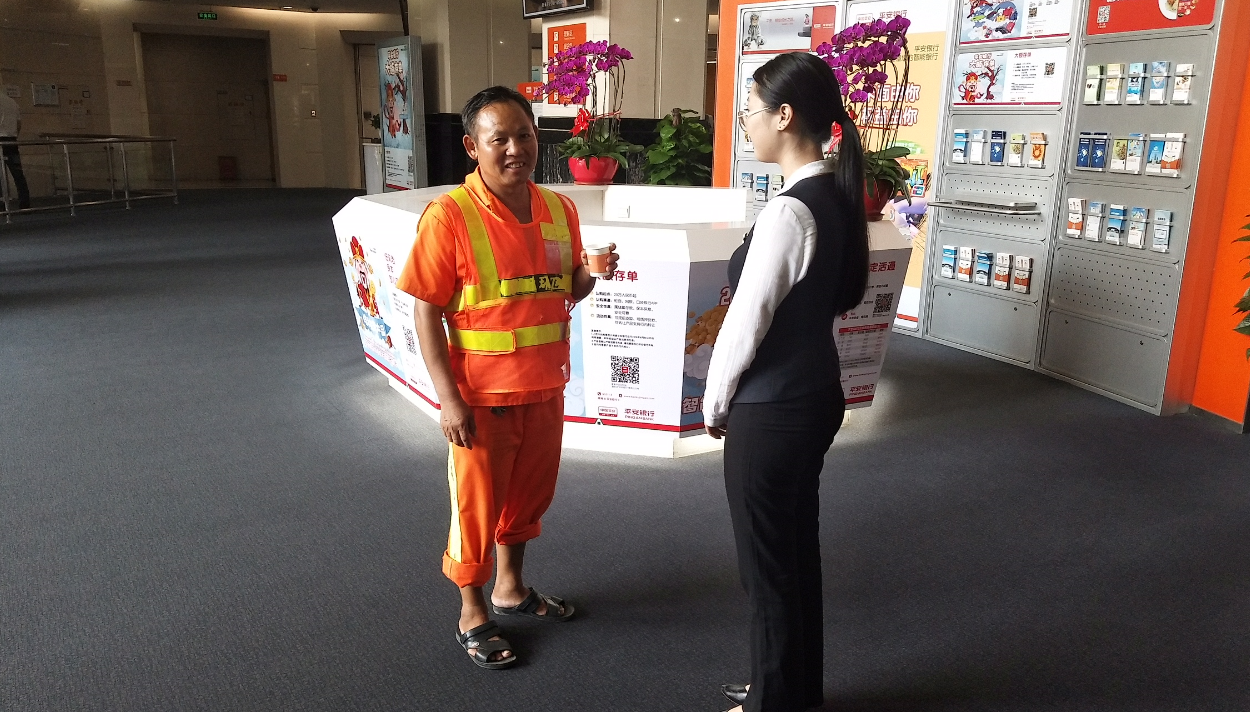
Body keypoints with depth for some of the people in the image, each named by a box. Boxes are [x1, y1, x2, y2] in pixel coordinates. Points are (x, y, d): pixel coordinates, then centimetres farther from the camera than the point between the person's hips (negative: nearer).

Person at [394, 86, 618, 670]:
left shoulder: (560, 210, 1)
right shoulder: (449, 215, -15)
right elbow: (426, 311, -13)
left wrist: (590, 275, -9)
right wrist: (448, 398, -17)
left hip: (545, 388, 6)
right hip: (481, 395, -5)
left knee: (530, 493, 20)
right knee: (477, 503, 10)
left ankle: (511, 588, 43)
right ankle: (472, 615, 30)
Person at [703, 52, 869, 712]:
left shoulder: (788, 212, -24)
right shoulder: (837, 197, 4)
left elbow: (745, 324, -19)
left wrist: (715, 403, -2)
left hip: (772, 411, -9)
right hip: (815, 395, 9)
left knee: (766, 562, 10)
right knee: (798, 548, 22)